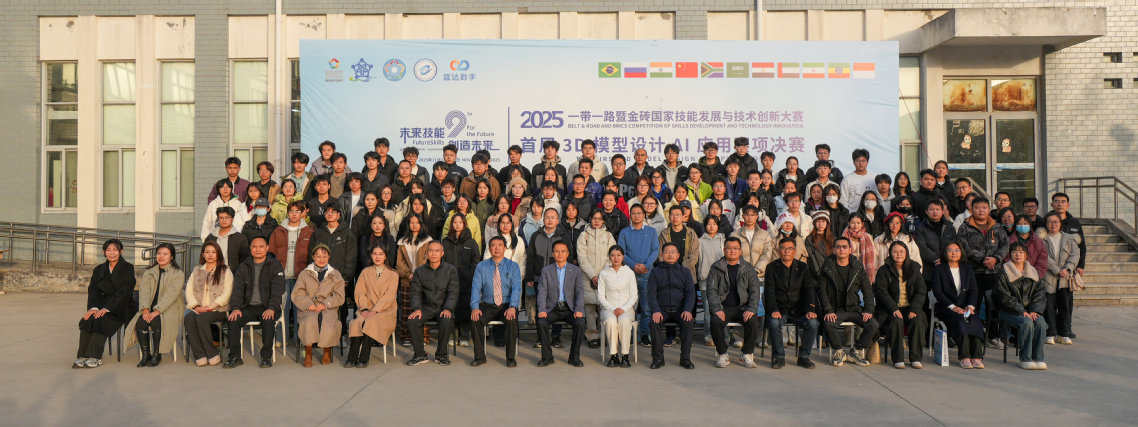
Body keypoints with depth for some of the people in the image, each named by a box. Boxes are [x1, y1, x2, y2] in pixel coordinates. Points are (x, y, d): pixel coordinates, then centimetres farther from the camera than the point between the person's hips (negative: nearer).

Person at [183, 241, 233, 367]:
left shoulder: (225, 272, 9)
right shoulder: (196, 271, 22)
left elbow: (226, 294, -3)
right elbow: (189, 291, 12)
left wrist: (209, 306, -13)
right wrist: (196, 306, -6)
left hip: (218, 310, -3)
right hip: (198, 309, 3)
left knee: (201, 318, -33)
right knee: (188, 318, -30)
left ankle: (213, 354, -22)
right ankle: (200, 356, -29)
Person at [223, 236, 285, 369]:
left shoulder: (275, 266, 3)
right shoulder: (243, 267, 13)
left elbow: (277, 289, -8)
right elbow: (237, 289, 5)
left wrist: (271, 308, -23)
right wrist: (235, 307, -13)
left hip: (267, 307, -3)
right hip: (249, 307, 3)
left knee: (268, 320, -34)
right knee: (233, 320, -23)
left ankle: (266, 357, -21)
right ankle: (235, 356, -14)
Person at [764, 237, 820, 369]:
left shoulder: (803, 267, 11)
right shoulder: (772, 267, 5)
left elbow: (808, 290, 2)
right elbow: (769, 292, -6)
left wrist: (811, 309, -15)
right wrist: (773, 310, -23)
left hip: (798, 310, 2)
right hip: (779, 310, -2)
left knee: (813, 322, -25)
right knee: (774, 322, -33)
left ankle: (804, 357, -7)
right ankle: (779, 357, -14)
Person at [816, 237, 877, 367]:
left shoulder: (857, 267, 8)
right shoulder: (827, 268, 2)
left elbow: (868, 290, 9)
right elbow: (822, 291, -1)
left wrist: (868, 310, -5)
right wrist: (828, 311, -15)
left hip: (854, 308, 3)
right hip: (835, 309, -2)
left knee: (873, 324, -21)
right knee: (828, 324, -33)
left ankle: (856, 351, 1)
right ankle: (840, 350, -5)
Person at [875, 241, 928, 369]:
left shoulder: (914, 269, 10)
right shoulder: (884, 271, 2)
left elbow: (921, 291, 5)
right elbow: (882, 292, -6)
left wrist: (914, 309, -11)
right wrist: (894, 309, -20)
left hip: (910, 307, 2)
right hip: (890, 309, -2)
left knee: (917, 321, -28)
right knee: (896, 321, -32)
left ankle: (915, 358, -17)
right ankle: (898, 359, -23)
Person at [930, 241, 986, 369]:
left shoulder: (968, 269, 21)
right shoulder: (938, 269, 9)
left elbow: (974, 290, 10)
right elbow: (937, 291, -3)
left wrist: (971, 306, -11)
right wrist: (952, 307, -16)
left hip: (965, 307, 3)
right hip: (946, 308, -3)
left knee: (975, 321, -29)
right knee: (960, 319, -34)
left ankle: (976, 357, -36)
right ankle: (964, 357, -39)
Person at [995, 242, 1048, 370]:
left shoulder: (1032, 272, 15)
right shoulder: (1004, 272, 0)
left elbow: (1040, 294, 8)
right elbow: (1005, 297, -8)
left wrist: (1034, 311, -9)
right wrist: (1022, 312, -17)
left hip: (1030, 311, 4)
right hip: (1009, 311, -4)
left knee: (1040, 322, -27)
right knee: (1027, 323, -31)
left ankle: (1038, 358, -16)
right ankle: (1025, 359, -21)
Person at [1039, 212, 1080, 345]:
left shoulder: (1069, 238, 13)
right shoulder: (1041, 238, 1)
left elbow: (1075, 255, 3)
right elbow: (1044, 257, -8)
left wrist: (1067, 269, -13)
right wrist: (1057, 270, -15)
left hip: (1064, 279, 3)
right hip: (1047, 277, -3)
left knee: (1065, 305, 5)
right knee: (1048, 305, -2)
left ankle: (1064, 334, 13)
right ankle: (1050, 334, 5)